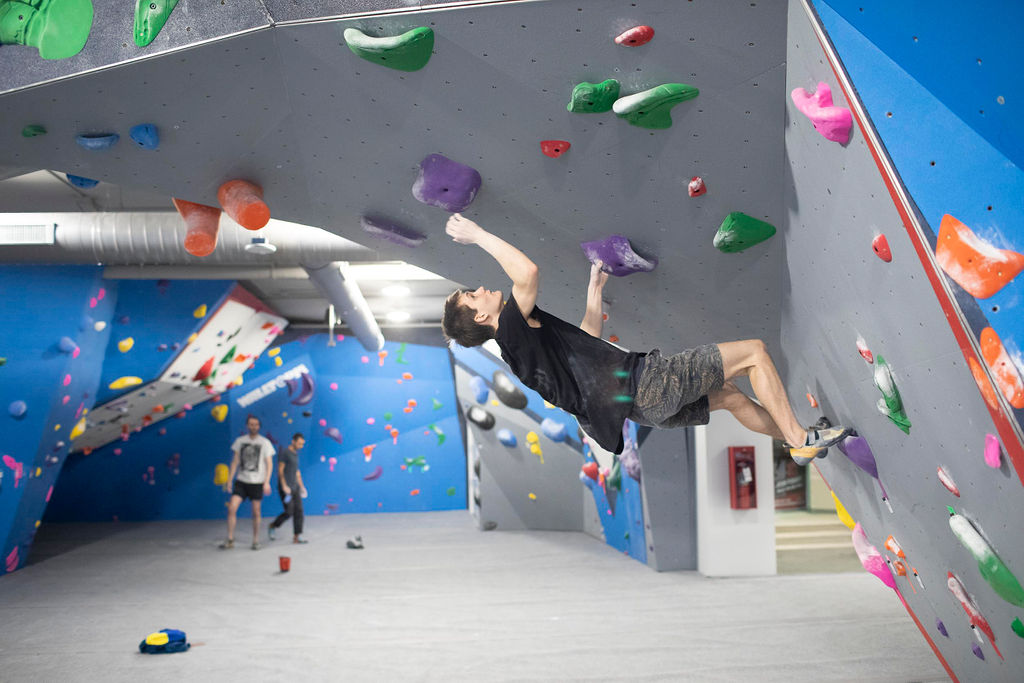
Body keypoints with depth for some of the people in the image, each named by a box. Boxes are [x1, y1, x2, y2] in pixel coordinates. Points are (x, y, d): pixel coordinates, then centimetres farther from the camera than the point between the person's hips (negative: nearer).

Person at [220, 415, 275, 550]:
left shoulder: (265, 442, 0)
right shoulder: (240, 441, 7)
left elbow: (269, 464, -1)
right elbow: (235, 462, 10)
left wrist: (267, 482, -11)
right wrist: (229, 480, 5)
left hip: (257, 482, -2)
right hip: (241, 481, 2)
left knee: (256, 512, 2)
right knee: (232, 508, -10)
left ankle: (256, 541, 14)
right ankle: (230, 540, -1)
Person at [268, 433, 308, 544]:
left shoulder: (295, 454, 16)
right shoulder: (285, 453, -8)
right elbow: (280, 470, -13)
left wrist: (301, 486, 18)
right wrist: (284, 486, -19)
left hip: (294, 487, 8)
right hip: (285, 488, -8)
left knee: (298, 511, -2)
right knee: (289, 512, -10)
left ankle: (297, 537, -1)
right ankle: (273, 526, 15)